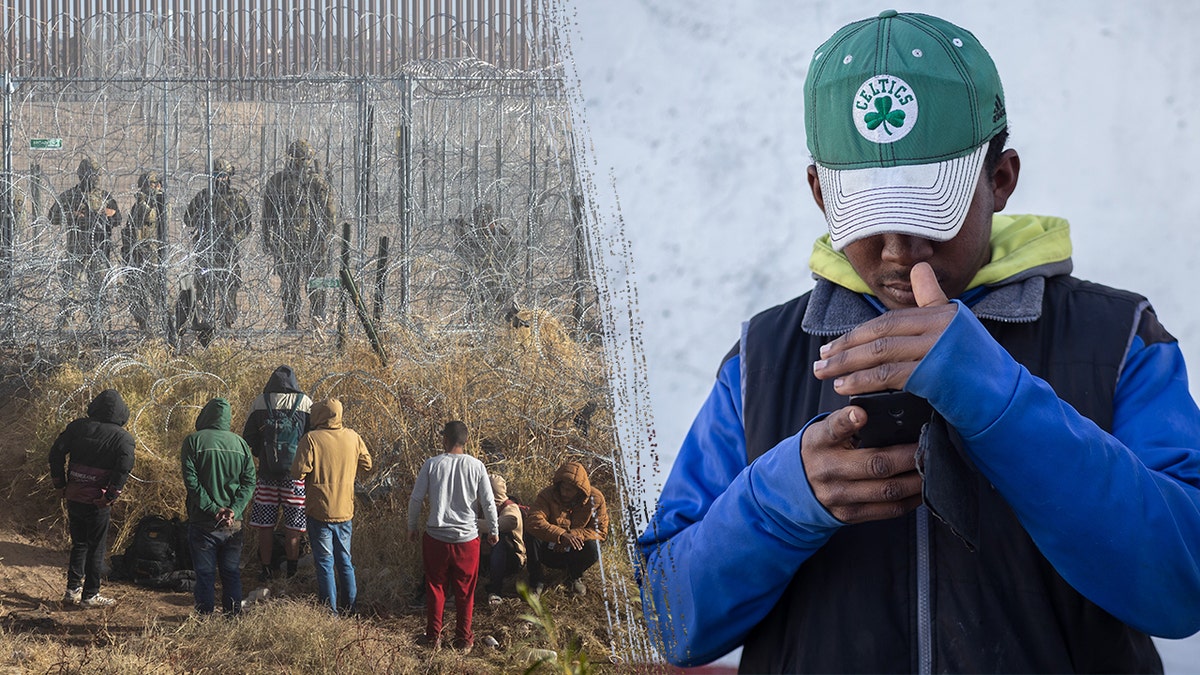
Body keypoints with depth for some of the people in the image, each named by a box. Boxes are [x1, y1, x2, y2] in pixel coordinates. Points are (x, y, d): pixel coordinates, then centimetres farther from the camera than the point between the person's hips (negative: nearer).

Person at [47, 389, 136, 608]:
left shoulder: (78, 427, 3)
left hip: (74, 497, 4)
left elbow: (56, 452, 3)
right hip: (98, 502, -4)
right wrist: (110, 497, -12)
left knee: (79, 544, 19)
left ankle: (72, 589, 18)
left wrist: (60, 485, 9)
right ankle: (90, 595, 10)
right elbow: (123, 469, -20)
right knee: (96, 548, 7)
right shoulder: (123, 438, -8)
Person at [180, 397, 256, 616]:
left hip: (202, 522, -3)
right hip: (233, 524, 3)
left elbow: (191, 480, -13)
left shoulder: (193, 441, -5)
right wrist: (234, 510, -8)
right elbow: (249, 481, -1)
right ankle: (233, 615, 14)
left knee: (204, 573, 4)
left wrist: (211, 508, -13)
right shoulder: (240, 444, 5)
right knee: (232, 573, 11)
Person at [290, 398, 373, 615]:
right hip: (345, 510, 4)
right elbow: (366, 464, 10)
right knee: (345, 561, 16)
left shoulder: (311, 439, -15)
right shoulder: (353, 437, 0)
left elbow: (299, 472, -18)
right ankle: (350, 609, 20)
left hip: (320, 511, -4)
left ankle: (330, 611, 4)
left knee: (325, 563, 3)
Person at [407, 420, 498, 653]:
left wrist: (412, 527, 12)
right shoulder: (476, 466, -6)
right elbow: (488, 503, -3)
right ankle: (463, 639, 20)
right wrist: (493, 531, 12)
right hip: (467, 538, 0)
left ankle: (433, 637, 18)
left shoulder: (432, 465, -8)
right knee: (465, 591, 12)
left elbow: (416, 499, -4)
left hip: (436, 538, 0)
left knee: (435, 587, 13)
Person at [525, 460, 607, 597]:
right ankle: (536, 580, -14)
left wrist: (573, 534, -30)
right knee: (533, 534, -31)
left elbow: (601, 531, -15)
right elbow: (534, 522, -35)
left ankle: (574, 577, 1)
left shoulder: (595, 499, -13)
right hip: (550, 552, -1)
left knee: (593, 549, -32)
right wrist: (561, 534, -47)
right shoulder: (547, 496, -19)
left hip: (574, 554, 1)